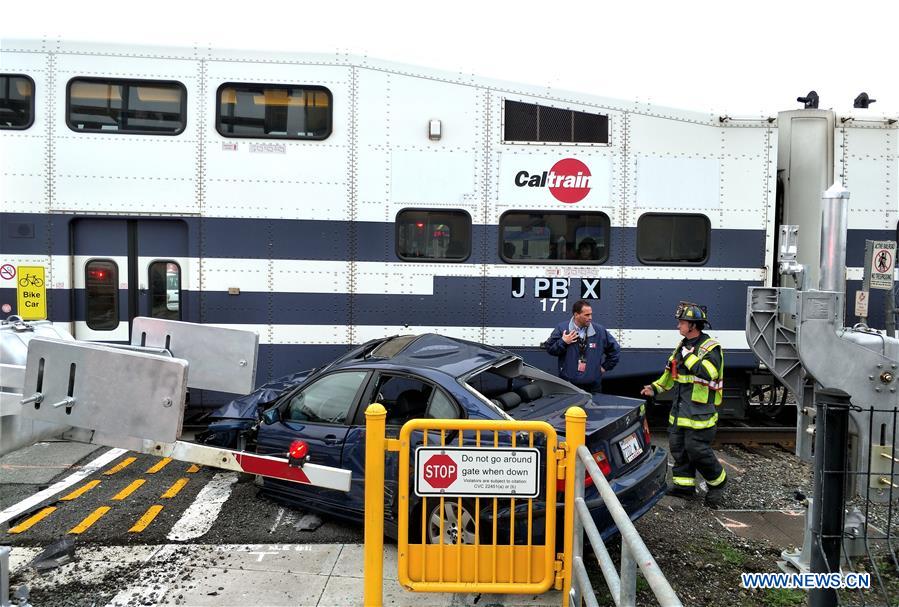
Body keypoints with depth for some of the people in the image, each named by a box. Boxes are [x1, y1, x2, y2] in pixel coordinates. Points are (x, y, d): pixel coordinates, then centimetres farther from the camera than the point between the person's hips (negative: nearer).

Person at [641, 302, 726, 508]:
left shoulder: (711, 348, -12)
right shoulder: (683, 345, 14)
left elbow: (708, 373, -30)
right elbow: (671, 373, 25)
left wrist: (688, 356, -23)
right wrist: (655, 388, 17)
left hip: (700, 411, -8)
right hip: (680, 409, 9)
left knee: (697, 449, -6)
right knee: (678, 446, 10)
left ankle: (717, 483, 17)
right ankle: (685, 485, 21)